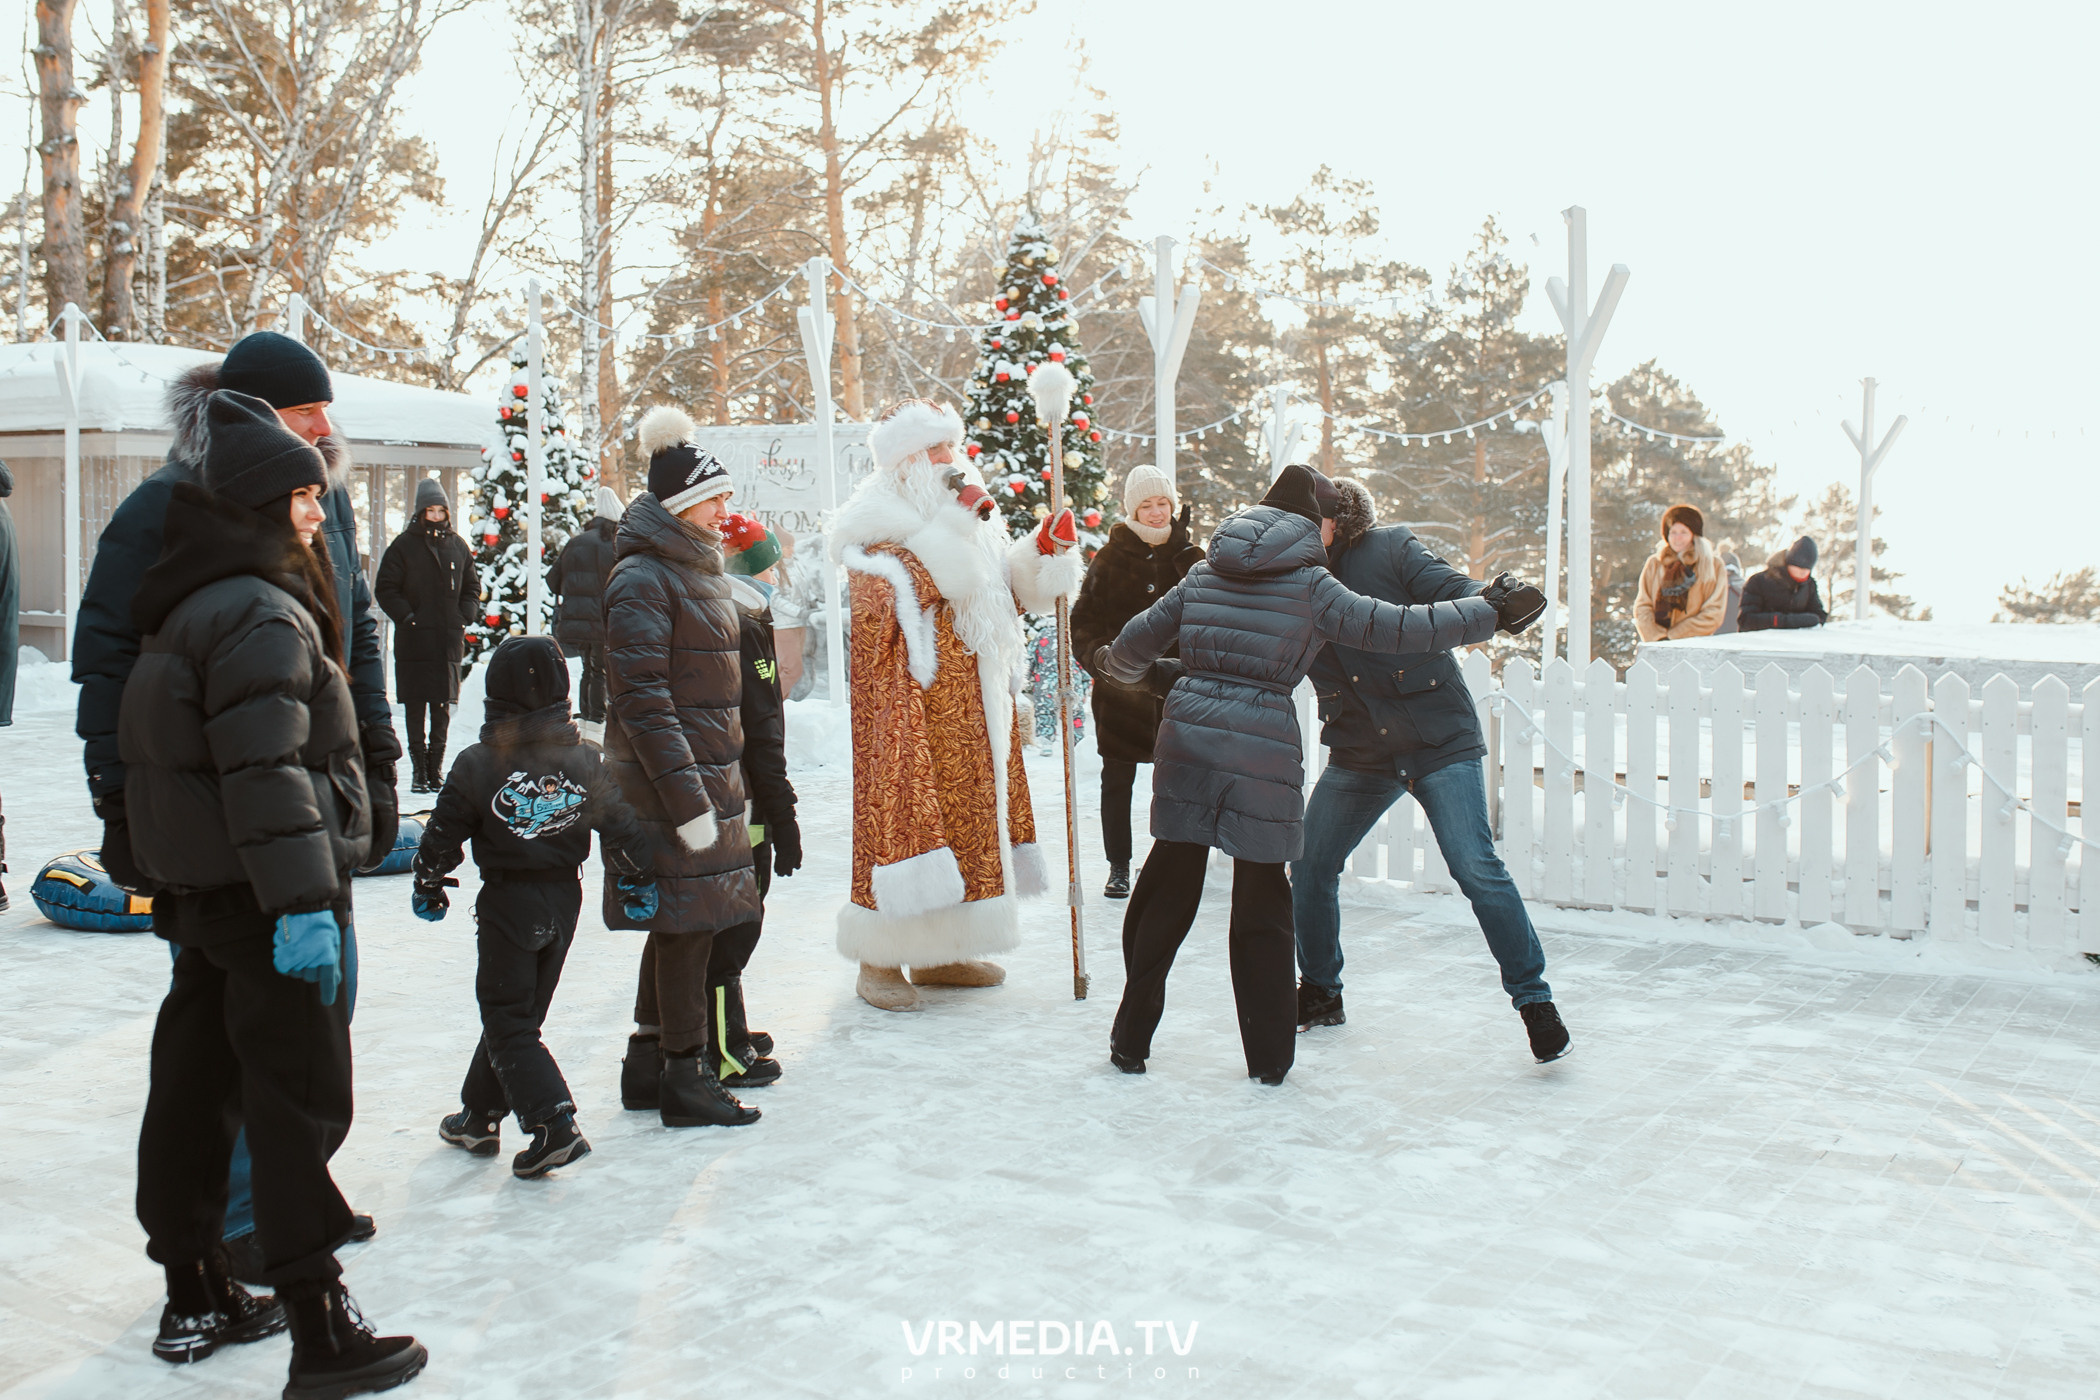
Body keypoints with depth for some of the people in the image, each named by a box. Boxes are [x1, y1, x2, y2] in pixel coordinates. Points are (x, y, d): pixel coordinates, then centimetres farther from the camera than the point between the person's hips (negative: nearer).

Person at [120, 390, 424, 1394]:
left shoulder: (190, 611, 16)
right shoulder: (262, 614, -16)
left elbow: (154, 755, 21)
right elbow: (265, 770, -24)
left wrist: (171, 894, 25)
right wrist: (303, 898, -25)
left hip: (200, 894, 10)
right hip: (261, 898, -10)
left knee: (195, 1088, 16)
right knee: (300, 1104, -6)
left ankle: (195, 1299, 29)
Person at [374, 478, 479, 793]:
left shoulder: (457, 546, 10)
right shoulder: (404, 545, 0)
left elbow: (472, 587, 19)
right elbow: (385, 588, 0)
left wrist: (464, 618, 4)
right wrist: (407, 616, -11)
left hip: (449, 640, 3)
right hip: (414, 640, -3)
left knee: (443, 706, 6)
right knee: (415, 705, -1)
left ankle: (436, 766, 15)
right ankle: (419, 768, 5)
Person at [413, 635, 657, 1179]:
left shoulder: (476, 765, -10)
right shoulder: (587, 760, -3)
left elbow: (442, 836, -4)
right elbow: (621, 826, 0)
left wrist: (428, 887, 12)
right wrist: (636, 883, 12)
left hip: (506, 903, -4)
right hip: (564, 899, 4)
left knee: (507, 1020, 1)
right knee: (517, 1013, 16)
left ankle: (553, 1123, -14)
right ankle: (480, 1118, 27)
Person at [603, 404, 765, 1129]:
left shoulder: (697, 569, 16)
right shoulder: (641, 579, -14)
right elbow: (644, 700, -20)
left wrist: (722, 779, 19)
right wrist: (687, 800, -23)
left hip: (708, 770, 9)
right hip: (668, 777, -9)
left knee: (681, 924, 14)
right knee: (687, 921, -4)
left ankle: (648, 1062, 25)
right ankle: (684, 1077, 6)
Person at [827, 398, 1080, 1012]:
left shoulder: (967, 521, 16)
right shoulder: (877, 525, -7)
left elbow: (1008, 594, 18)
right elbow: (900, 597, -22)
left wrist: (1044, 548, 2)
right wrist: (952, 529, -22)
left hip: (969, 706, 8)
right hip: (910, 705, -8)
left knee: (966, 810, 10)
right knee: (905, 807, -7)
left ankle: (936, 952, 20)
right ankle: (879, 961, 1)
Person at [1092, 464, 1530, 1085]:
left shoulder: (1207, 571, 13)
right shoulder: (1309, 584, 0)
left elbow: (1139, 641, 19)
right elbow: (1392, 627, -5)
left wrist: (1113, 664, 41)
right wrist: (1488, 613, 3)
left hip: (1187, 734, 4)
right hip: (1263, 745, -3)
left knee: (1166, 890, 12)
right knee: (1262, 902, 8)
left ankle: (1130, 1040, 16)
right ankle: (1268, 1055, 14)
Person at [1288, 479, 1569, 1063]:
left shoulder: (1390, 549, -10)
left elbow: (1453, 594, -18)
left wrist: (1506, 603, -39)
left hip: (1440, 741, -4)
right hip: (1359, 753, 5)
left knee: (1476, 869, -12)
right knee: (1309, 867, 5)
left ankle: (1534, 999, 4)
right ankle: (1319, 992, 27)